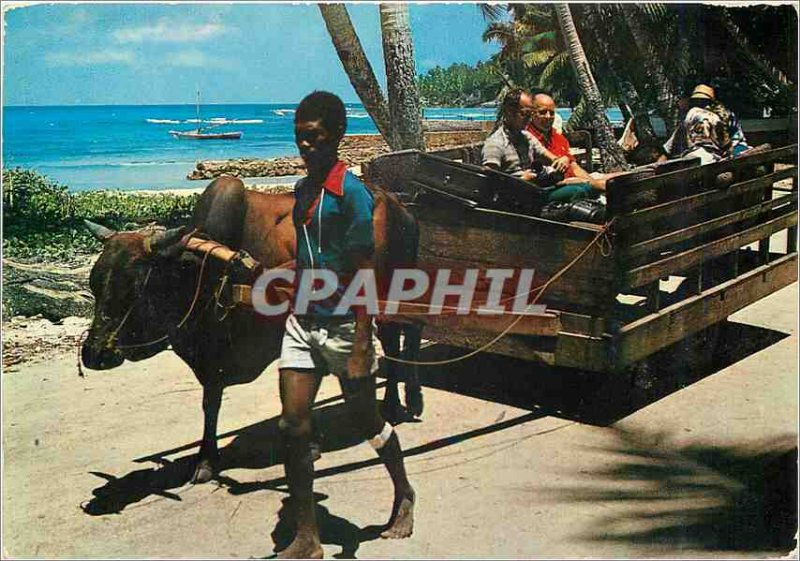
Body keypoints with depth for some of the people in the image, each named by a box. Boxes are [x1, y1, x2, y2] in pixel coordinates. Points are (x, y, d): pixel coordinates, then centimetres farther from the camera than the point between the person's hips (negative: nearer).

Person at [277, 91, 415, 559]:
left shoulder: (352, 192, -14)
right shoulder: (302, 189, 9)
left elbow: (364, 273, -17)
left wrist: (361, 348, -20)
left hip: (343, 324, -6)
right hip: (302, 322, 7)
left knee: (365, 419, 10)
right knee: (294, 424, 0)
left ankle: (404, 496, 38)